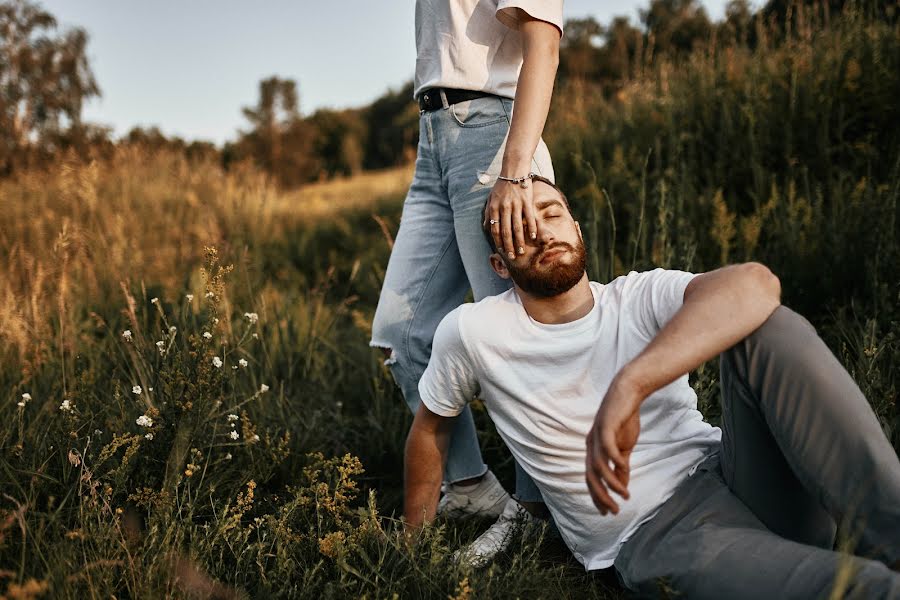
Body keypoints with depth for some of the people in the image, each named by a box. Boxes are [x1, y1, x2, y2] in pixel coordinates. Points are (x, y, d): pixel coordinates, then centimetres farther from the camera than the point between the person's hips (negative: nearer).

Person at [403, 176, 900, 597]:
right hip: (652, 538, -3)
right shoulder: (469, 332, -2)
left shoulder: (642, 297, -3)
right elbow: (430, 427, 15)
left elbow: (754, 284, -25)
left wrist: (628, 386, -40)